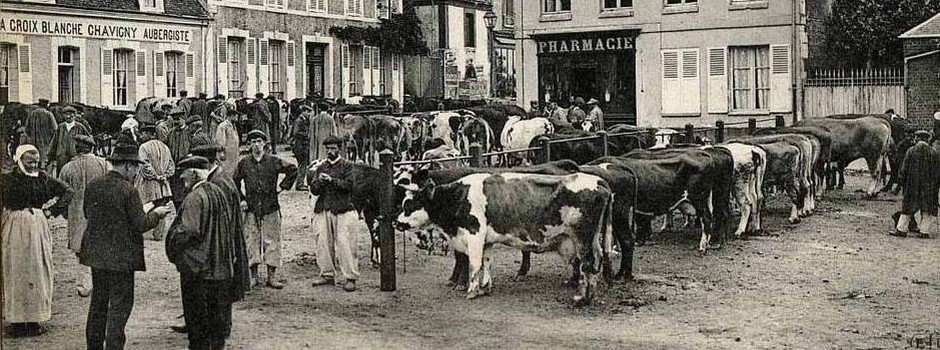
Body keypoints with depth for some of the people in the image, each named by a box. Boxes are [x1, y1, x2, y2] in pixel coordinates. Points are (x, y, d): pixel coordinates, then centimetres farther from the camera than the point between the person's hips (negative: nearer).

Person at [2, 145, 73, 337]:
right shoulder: (8, 179, -4)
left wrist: (52, 211, 2)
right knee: (15, 274, 2)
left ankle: (34, 319, 13)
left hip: (38, 227, 3)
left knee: (37, 273, 5)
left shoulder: (43, 178, 4)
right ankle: (16, 320, 7)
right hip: (13, 230, -3)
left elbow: (67, 192, 11)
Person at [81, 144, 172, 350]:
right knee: (120, 304, 3)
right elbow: (141, 224, -16)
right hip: (121, 256, -7)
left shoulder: (92, 186, 2)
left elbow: (88, 213, 14)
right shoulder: (128, 190, -17)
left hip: (96, 254, 7)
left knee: (98, 302, 18)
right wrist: (156, 214, 1)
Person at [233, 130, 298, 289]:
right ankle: (253, 275, 9)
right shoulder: (244, 163, 4)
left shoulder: (273, 161, 0)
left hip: (271, 208, -1)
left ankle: (272, 276, 5)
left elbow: (293, 170, 9)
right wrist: (241, 199, 7)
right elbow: (235, 183, 16)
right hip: (251, 209, 1)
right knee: (252, 241, 2)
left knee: (272, 240, 1)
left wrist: (283, 186, 5)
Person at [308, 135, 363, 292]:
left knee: (345, 244, -8)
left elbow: (349, 185, -9)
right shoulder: (321, 168, 17)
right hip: (323, 209, 5)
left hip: (343, 210, -5)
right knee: (323, 243, 3)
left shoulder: (347, 166, 5)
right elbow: (314, 190, 10)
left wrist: (332, 180, -19)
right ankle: (327, 274, 14)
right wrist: (318, 182, -11)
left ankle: (350, 278, -6)